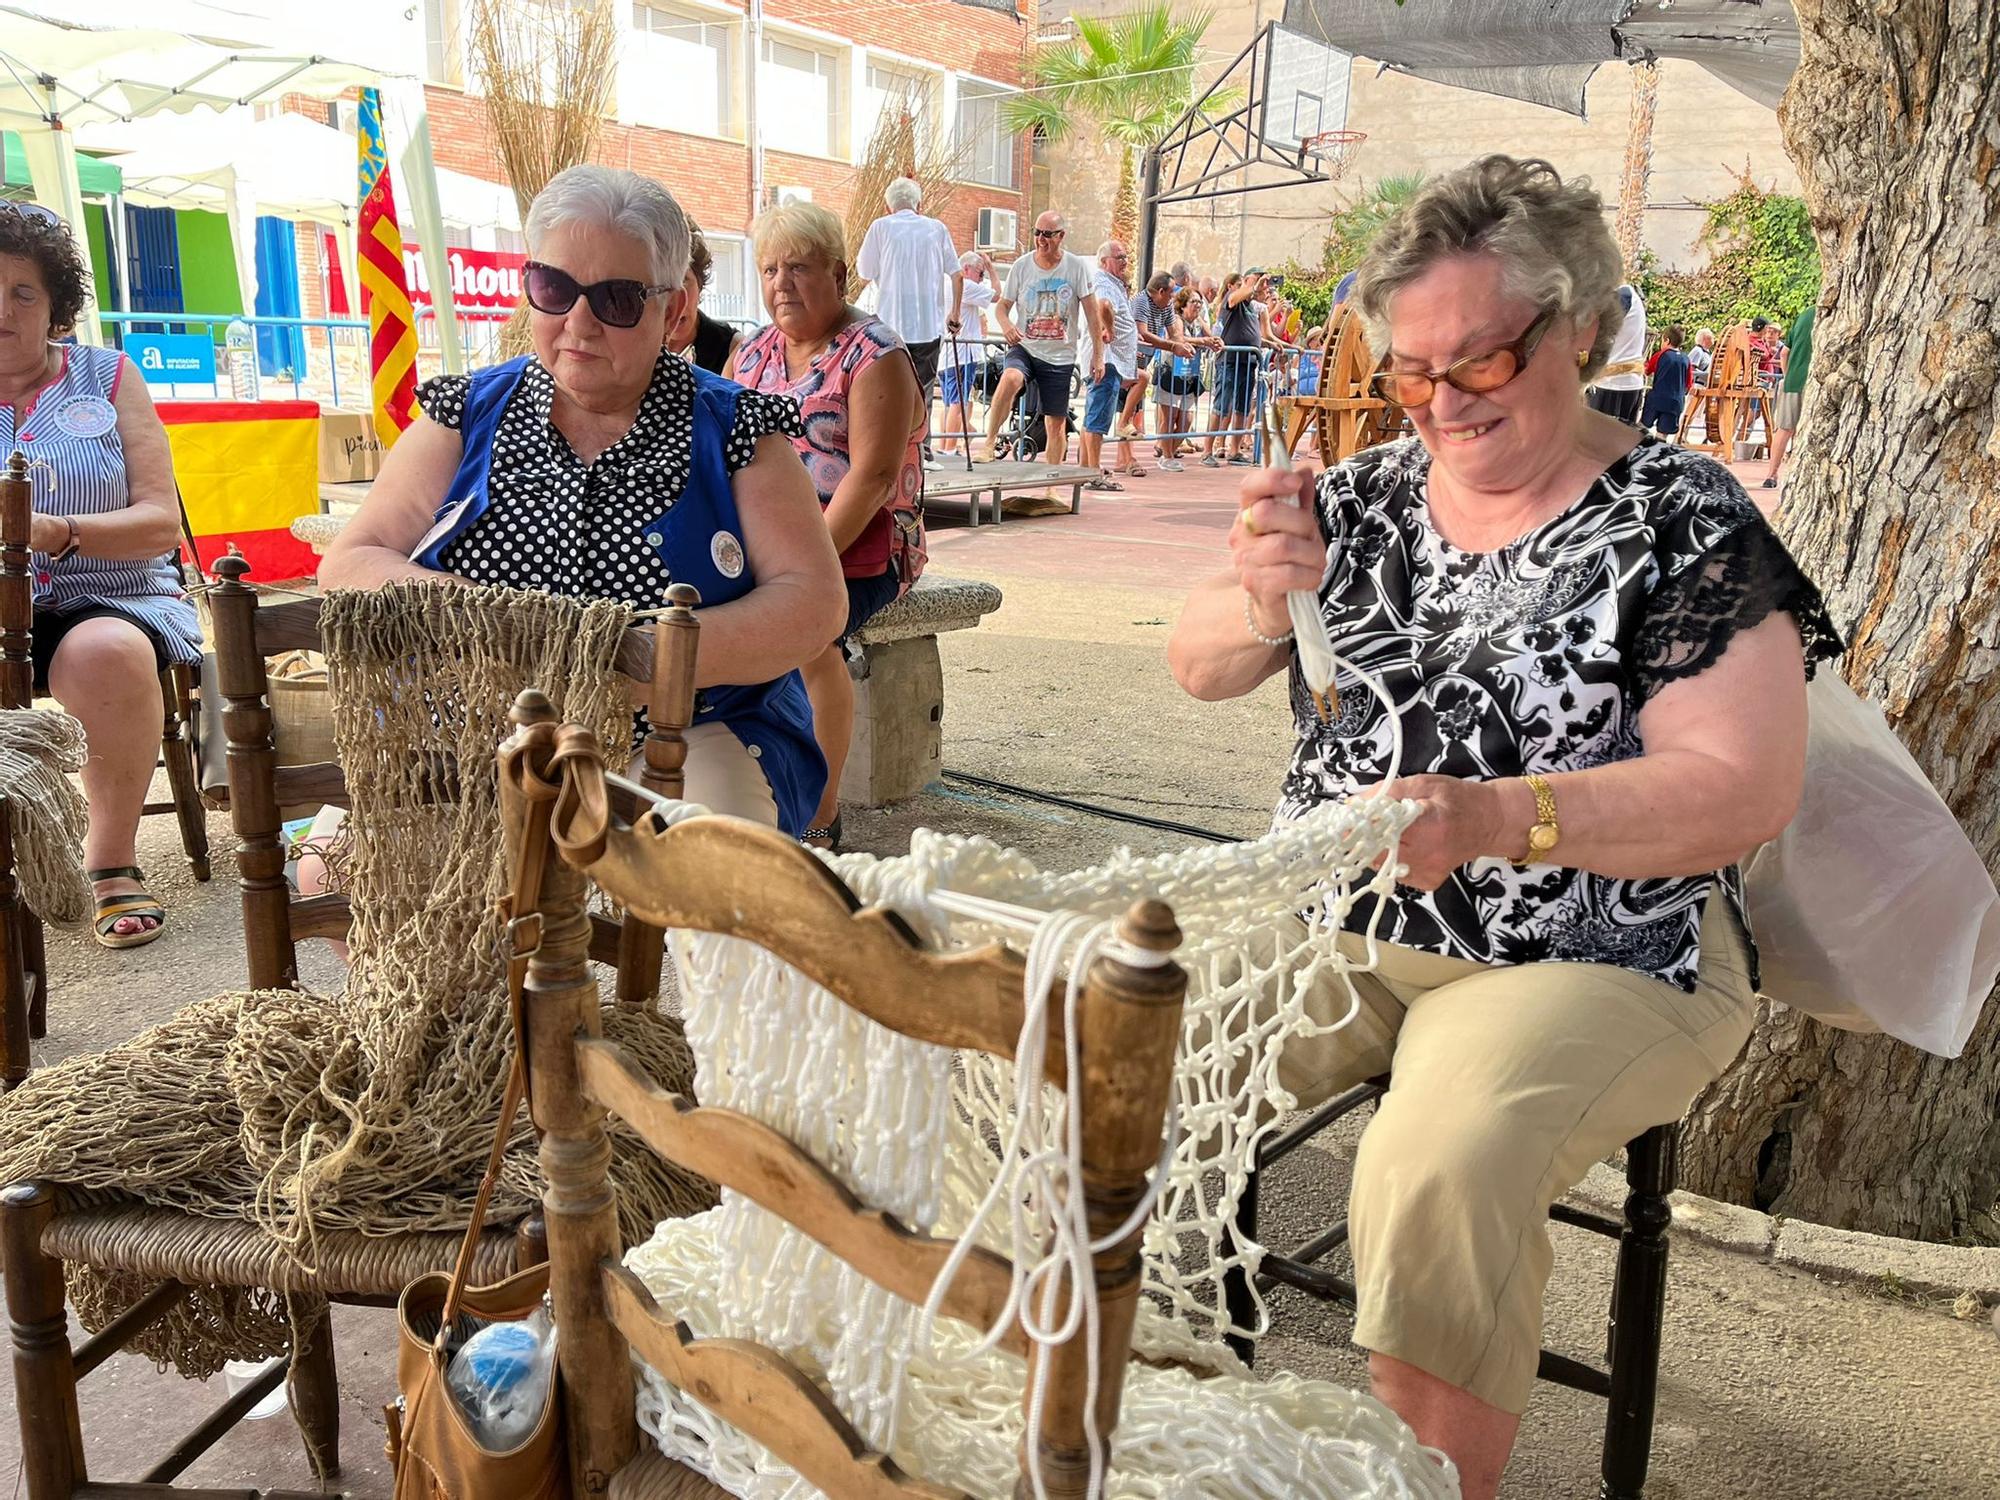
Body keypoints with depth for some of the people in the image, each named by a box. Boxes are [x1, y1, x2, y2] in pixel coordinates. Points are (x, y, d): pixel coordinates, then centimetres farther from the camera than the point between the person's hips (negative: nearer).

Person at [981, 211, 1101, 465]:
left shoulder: (1076, 267, -2)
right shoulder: (1021, 266, 0)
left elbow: (1091, 312, 2)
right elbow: (1002, 305, 7)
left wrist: (1098, 354, -1)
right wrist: (1005, 324, -17)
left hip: (1060, 357, 1)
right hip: (1024, 348, -1)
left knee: (1057, 424, 4)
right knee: (1010, 379, -35)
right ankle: (989, 443, -28)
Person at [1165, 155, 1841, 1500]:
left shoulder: (1685, 522, -6)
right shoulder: (1368, 494, 9)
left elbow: (1745, 788, -13)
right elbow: (1200, 669, 8)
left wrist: (1494, 818, -28)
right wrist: (1260, 604, -16)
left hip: (1590, 958, -4)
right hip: (1334, 921, 5)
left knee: (1436, 1178, -31)